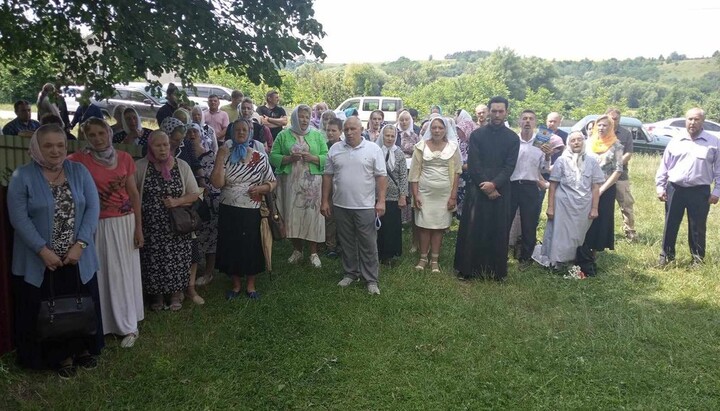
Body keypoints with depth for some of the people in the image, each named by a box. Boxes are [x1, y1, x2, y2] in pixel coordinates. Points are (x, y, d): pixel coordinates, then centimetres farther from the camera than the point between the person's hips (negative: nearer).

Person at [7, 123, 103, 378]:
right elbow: (19, 218, -11)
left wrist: (80, 245, -14)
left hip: (78, 258, 2)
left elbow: (93, 208, -4)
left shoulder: (79, 171, 2)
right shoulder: (22, 176, -5)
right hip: (39, 261, -2)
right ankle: (60, 356, 26)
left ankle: (82, 349, 33)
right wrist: (43, 250, -18)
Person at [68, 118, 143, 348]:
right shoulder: (79, 160, -4)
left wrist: (139, 227, 1)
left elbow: (134, 193, 2)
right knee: (101, 274, 5)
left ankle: (129, 326, 18)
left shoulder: (124, 158, 0)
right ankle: (103, 324, 21)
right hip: (97, 225, -1)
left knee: (125, 273, 8)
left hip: (124, 223, 1)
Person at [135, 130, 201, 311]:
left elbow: (195, 194, 4)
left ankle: (176, 293, 29)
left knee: (176, 261, 6)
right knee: (153, 261, 7)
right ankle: (156, 295, 30)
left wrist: (177, 202, -14)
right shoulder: (140, 166, -4)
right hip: (151, 227, 0)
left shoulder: (181, 166, 0)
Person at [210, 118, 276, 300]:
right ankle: (236, 285, 27)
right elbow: (217, 183, -12)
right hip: (229, 211, 1)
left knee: (251, 247, 7)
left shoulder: (260, 158, 0)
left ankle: (251, 285, 25)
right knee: (231, 248, 9)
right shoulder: (225, 156, -1)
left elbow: (272, 183, 5)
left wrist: (260, 188, -15)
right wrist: (220, 158, -16)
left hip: (251, 212, 0)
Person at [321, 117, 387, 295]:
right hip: (340, 206, 3)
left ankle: (371, 279, 13)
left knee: (368, 244, 4)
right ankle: (350, 273, 29)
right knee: (347, 243, 14)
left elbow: (381, 177, -3)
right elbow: (328, 176, 8)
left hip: (365, 206, -3)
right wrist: (325, 201, 5)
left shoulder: (373, 149, -3)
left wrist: (381, 201, -10)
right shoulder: (335, 149, 5)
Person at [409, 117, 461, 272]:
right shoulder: (421, 146, 0)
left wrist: (453, 196, -5)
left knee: (439, 226, 6)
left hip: (445, 193, 0)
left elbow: (456, 172, 0)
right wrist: (415, 195, -5)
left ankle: (434, 260, 15)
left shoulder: (453, 147, 0)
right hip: (424, 192, 0)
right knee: (424, 225, 4)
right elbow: (415, 172, 0)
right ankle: (423, 258, 16)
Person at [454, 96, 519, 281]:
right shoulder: (477, 135, 3)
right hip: (477, 189, -1)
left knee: (498, 231, 5)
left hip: (500, 191, 1)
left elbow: (509, 166, -2)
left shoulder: (513, 138, 5)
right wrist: (485, 187, -11)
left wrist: (494, 184, -16)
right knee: (472, 230, 1)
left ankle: (496, 270, 15)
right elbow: (473, 164, -3)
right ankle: (469, 268, 10)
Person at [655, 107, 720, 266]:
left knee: (697, 228, 7)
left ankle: (698, 258, 20)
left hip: (700, 191, -1)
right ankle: (667, 255, 20)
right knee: (670, 225, 8)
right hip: (674, 189, 2)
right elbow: (664, 165, 8)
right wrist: (660, 186, 4)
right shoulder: (675, 141, 4)